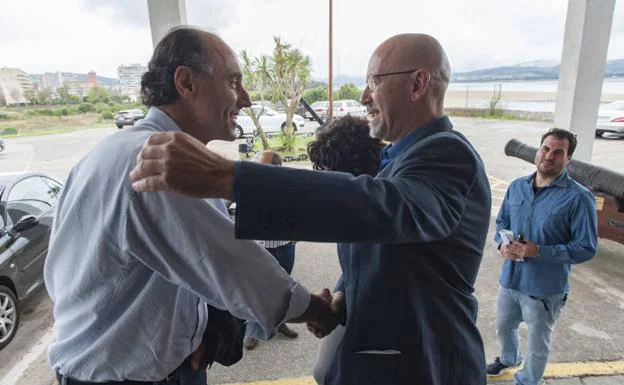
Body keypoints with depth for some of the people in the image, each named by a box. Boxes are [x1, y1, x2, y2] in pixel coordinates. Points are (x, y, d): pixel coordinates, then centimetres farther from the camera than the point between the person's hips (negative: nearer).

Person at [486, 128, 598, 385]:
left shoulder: (579, 197, -17)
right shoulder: (517, 186, 0)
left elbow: (586, 248, -17)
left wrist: (539, 251, -26)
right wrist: (502, 244, -10)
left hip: (545, 289, -5)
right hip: (510, 279, 5)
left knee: (537, 347, 17)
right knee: (503, 328, 28)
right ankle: (509, 359, 59)